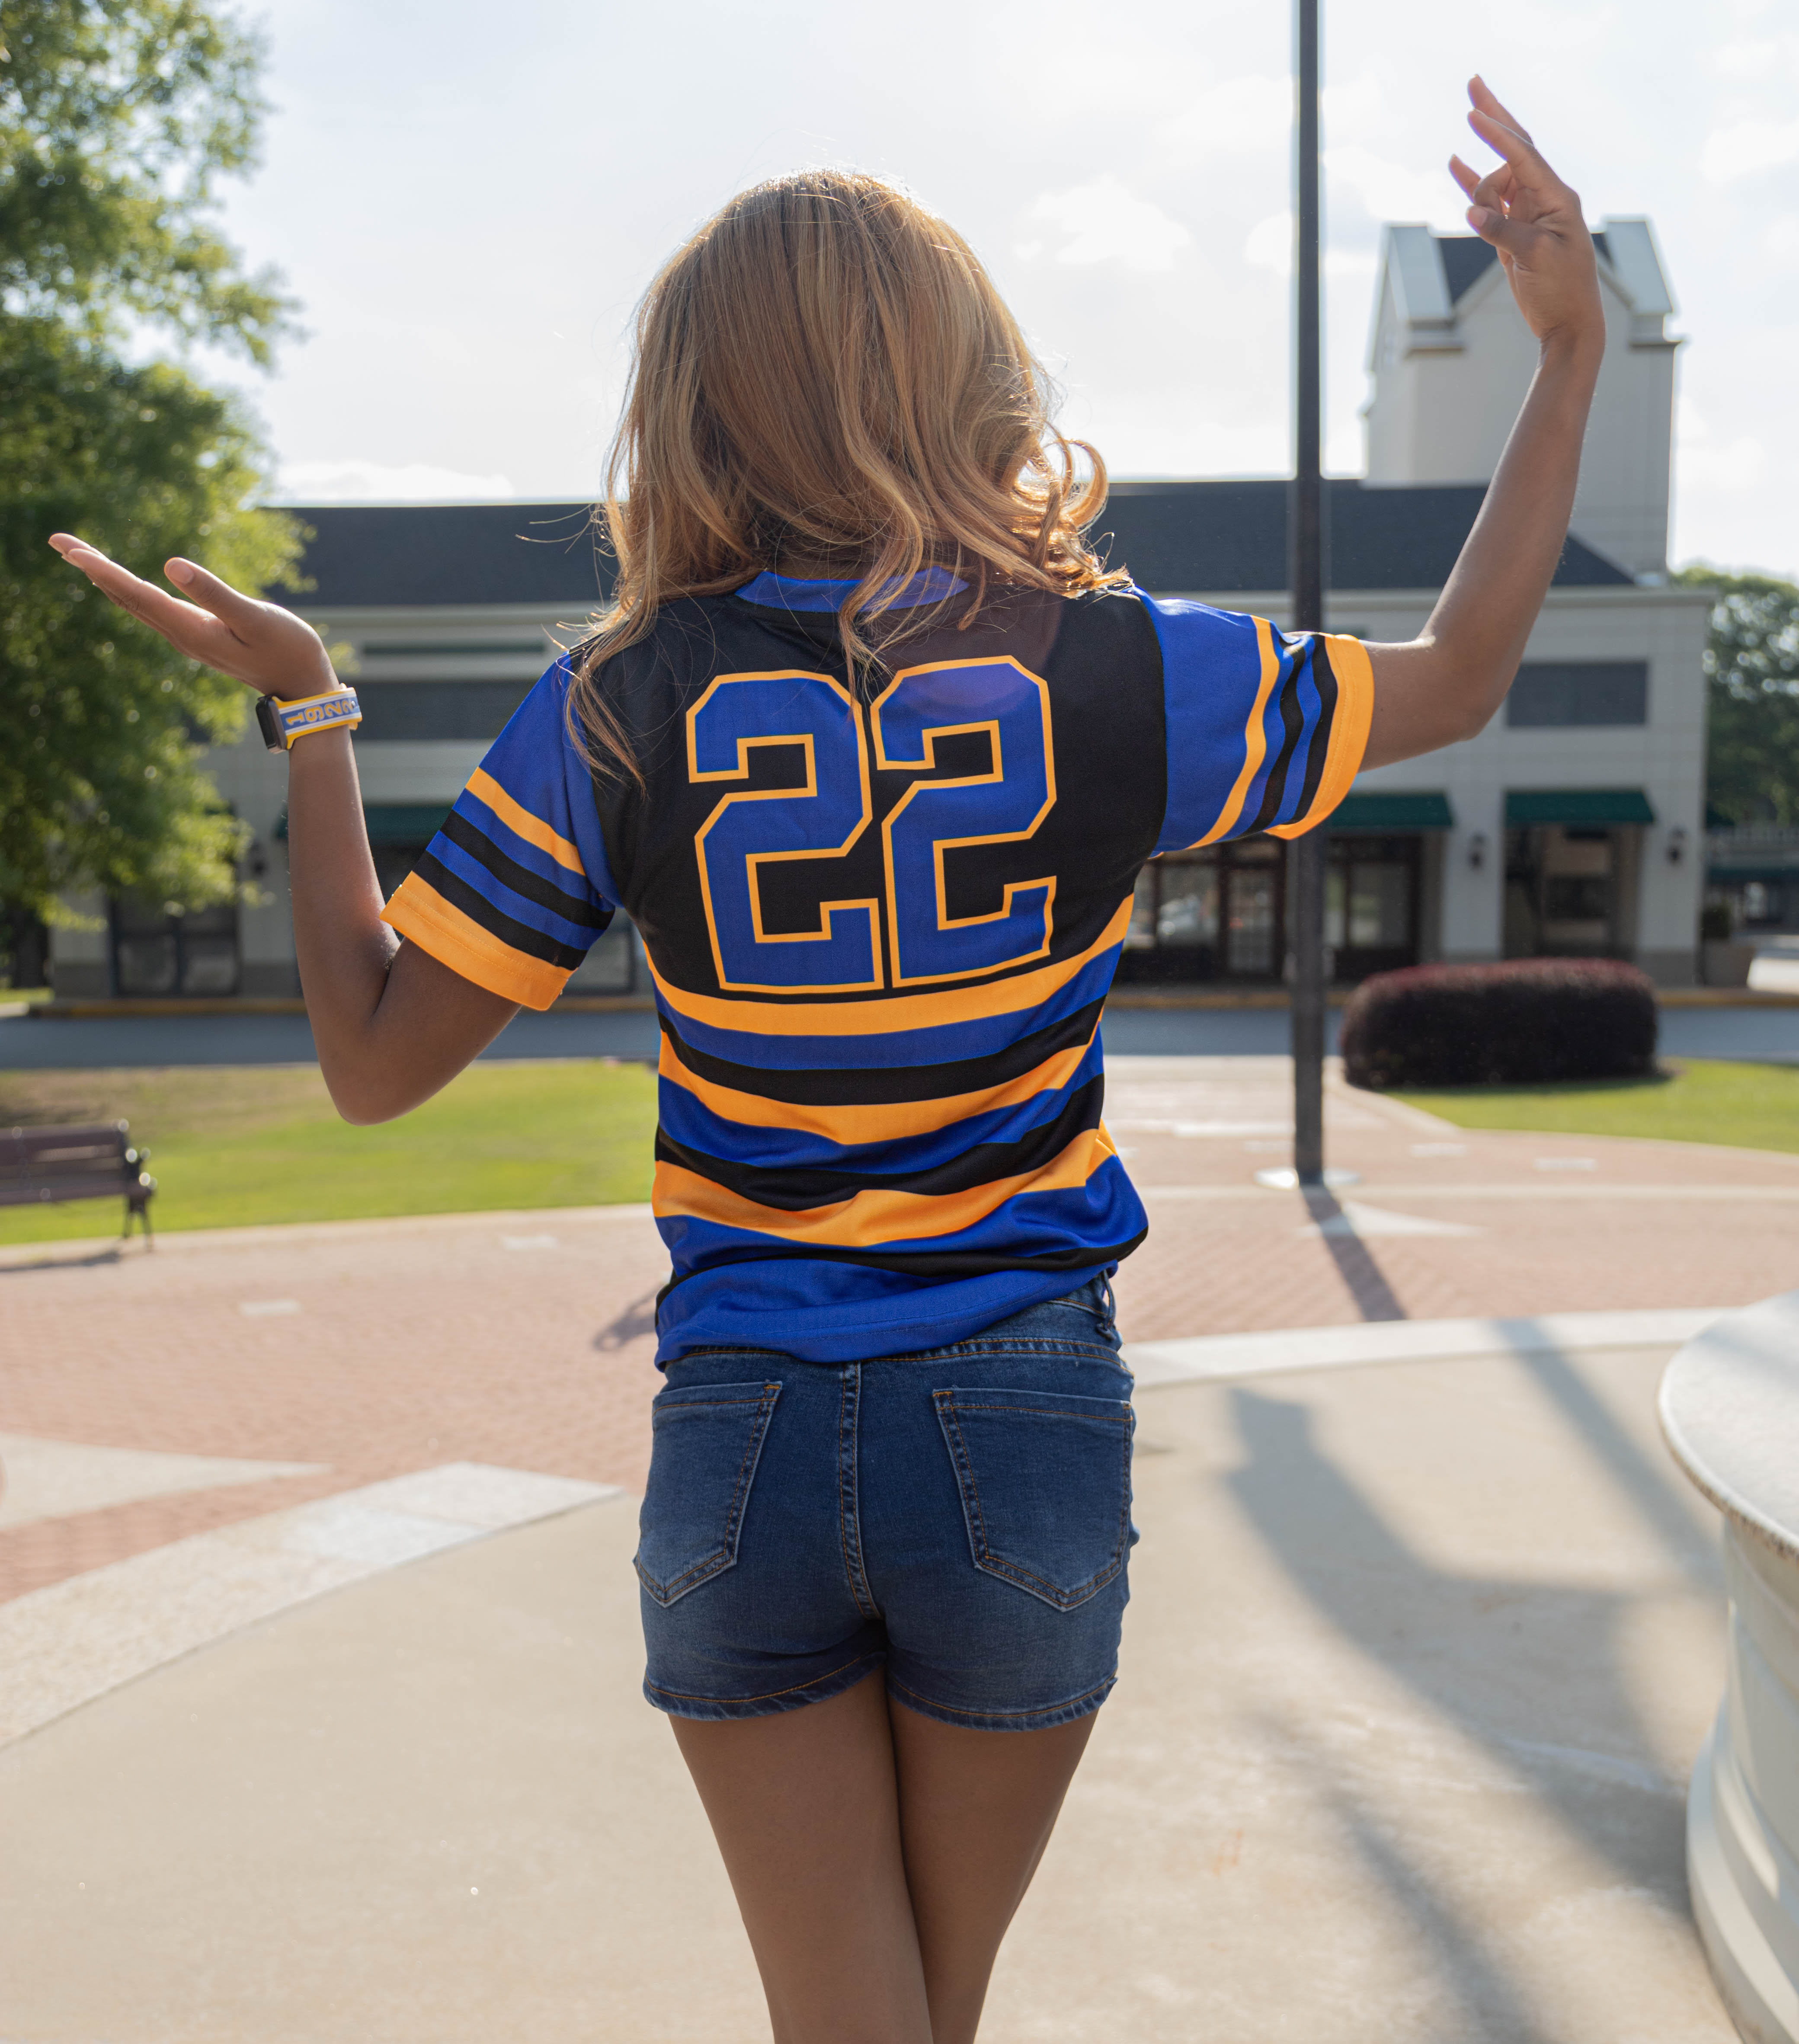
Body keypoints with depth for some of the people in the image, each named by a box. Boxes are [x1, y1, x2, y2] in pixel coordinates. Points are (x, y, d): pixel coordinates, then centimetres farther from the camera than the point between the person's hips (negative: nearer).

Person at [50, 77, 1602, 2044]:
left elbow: (373, 1057, -2)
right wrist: (1572, 353, 17)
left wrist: (305, 706, 8)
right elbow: (1455, 679, 9)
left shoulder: (619, 712, -8)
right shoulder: (1109, 670, -8)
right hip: (1024, 1438, 1)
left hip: (744, 1444, 0)